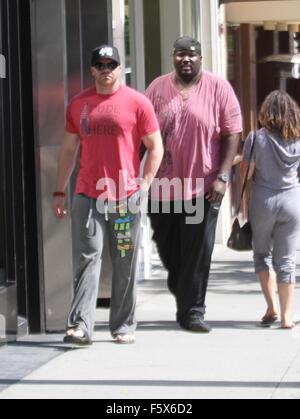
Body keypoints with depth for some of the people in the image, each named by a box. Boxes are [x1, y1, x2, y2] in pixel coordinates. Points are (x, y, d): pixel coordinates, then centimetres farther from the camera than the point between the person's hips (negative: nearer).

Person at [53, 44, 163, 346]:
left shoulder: (137, 103, 1)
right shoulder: (78, 104, 10)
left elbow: (155, 147, 3)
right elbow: (68, 149, 15)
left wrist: (144, 185, -8)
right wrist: (60, 192, 11)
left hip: (126, 198, -1)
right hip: (87, 196, 1)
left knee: (125, 266, 6)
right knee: (87, 258, -8)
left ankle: (123, 327, 15)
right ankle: (80, 325, -12)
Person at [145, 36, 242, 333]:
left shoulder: (218, 89, -2)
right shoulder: (157, 89, 6)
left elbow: (232, 134, -3)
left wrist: (222, 177, -11)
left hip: (202, 187, -3)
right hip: (162, 184, 3)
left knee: (198, 252, -3)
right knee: (167, 247, 12)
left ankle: (192, 311, 6)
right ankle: (180, 286, 38)